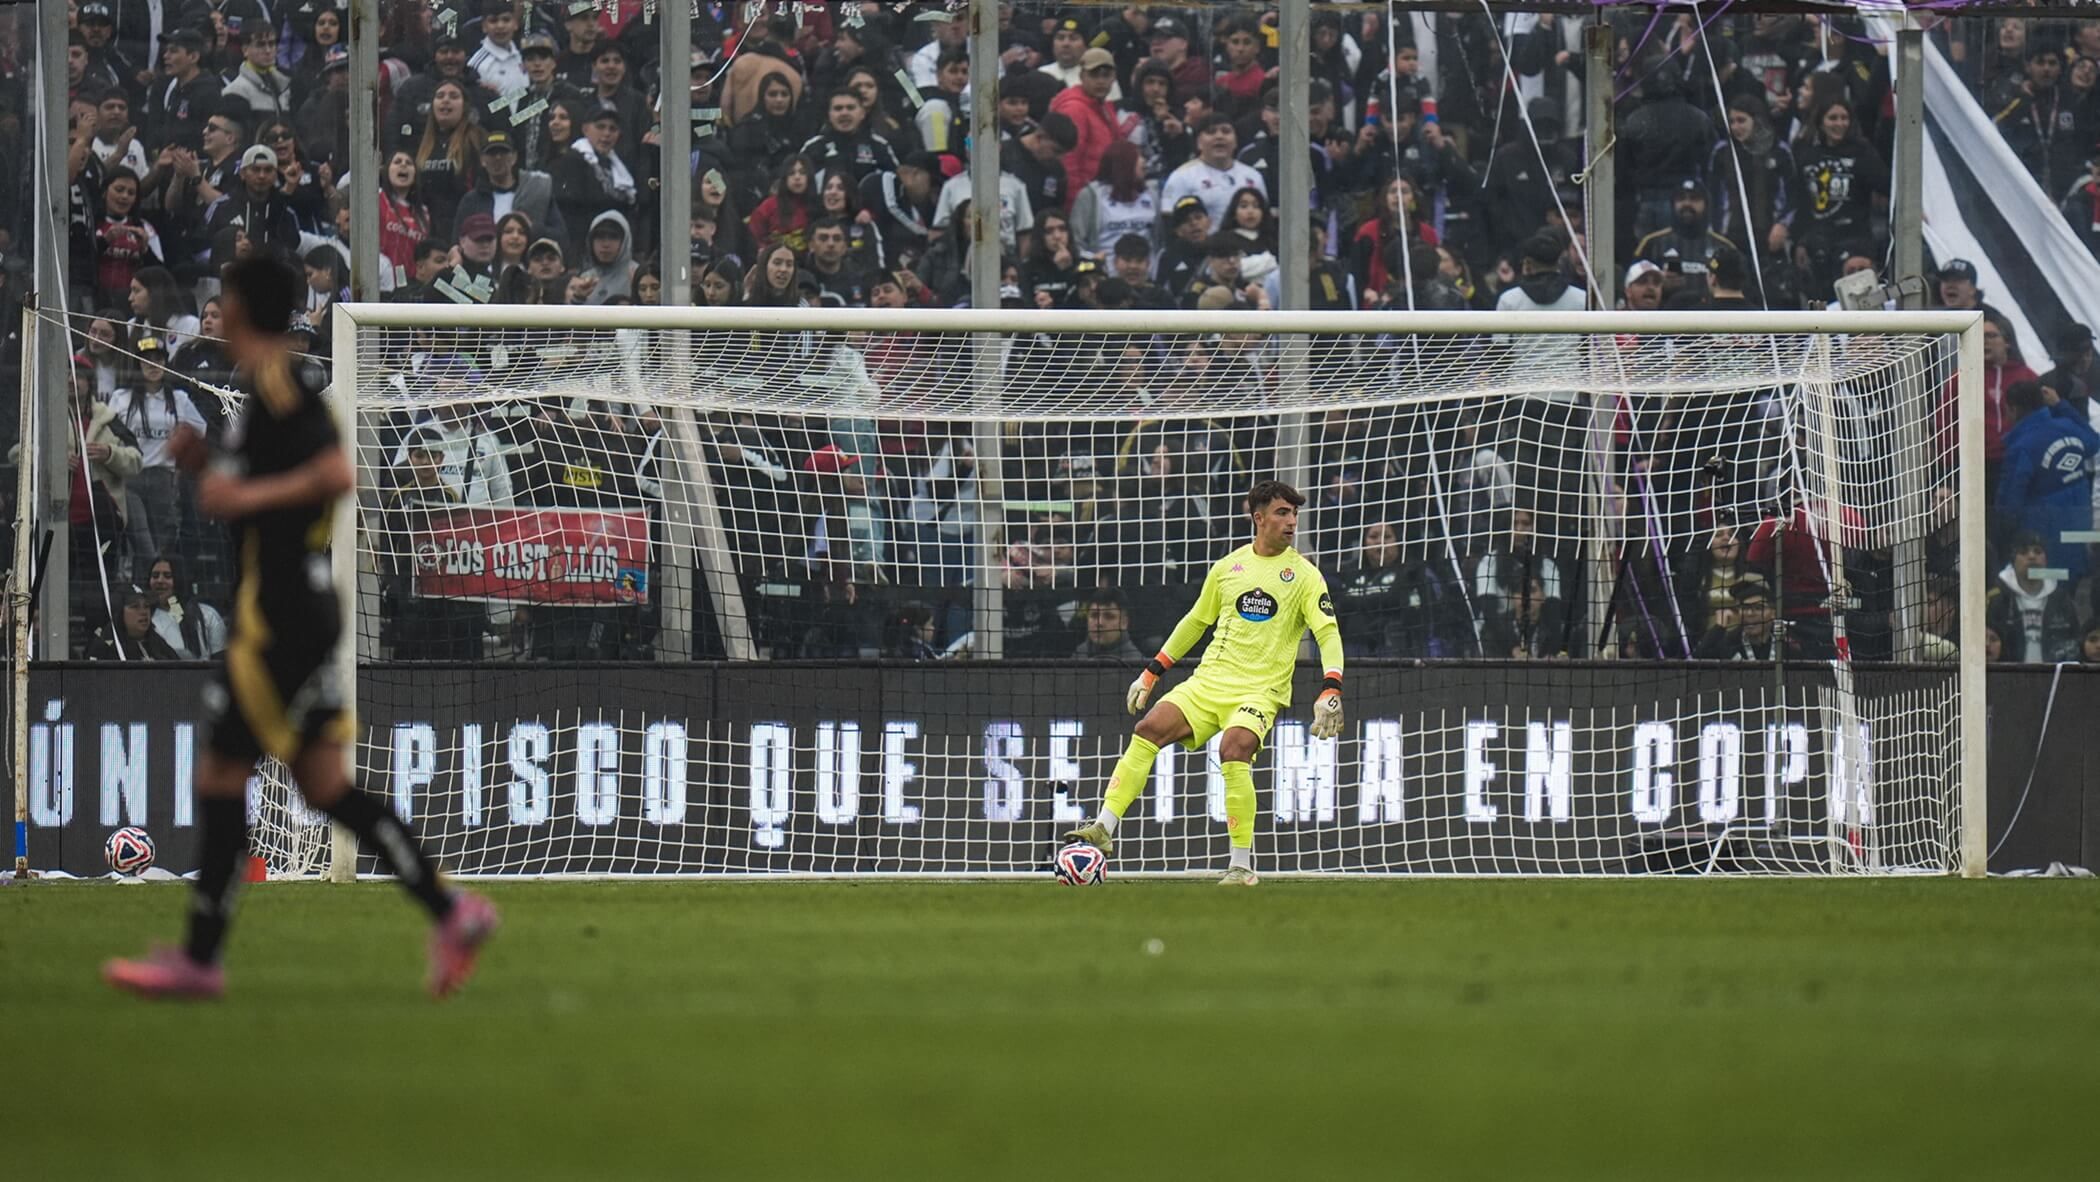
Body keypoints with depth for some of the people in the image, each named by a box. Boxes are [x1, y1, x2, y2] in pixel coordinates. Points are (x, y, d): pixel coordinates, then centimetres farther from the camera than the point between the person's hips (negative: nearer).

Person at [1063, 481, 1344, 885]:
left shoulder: (1303, 575, 0)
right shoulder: (1228, 567, 11)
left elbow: (1328, 634, -7)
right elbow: (1196, 621, 23)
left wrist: (1330, 692, -23)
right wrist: (1152, 672, 22)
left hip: (1261, 691, -4)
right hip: (1209, 681, 4)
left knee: (1234, 749, -30)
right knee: (1149, 729, -17)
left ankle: (1243, 865, -19)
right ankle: (1104, 828, -15)